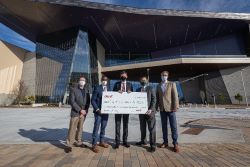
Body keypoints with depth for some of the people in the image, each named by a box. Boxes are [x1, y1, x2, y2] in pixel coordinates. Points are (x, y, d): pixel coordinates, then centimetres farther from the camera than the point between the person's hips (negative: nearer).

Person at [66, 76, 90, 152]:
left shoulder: (87, 91, 9)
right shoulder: (73, 90, -3)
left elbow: (88, 102, 8)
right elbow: (72, 102, -10)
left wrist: (85, 111, -5)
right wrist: (80, 110, -14)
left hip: (83, 113, 4)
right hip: (75, 112, -4)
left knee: (80, 128, 13)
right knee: (72, 129, 0)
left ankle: (78, 142, 27)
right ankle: (69, 145, 12)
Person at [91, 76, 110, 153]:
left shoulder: (109, 88, 8)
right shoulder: (97, 88, -6)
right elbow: (93, 100, -8)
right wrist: (97, 109, -16)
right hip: (98, 111, -5)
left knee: (103, 127, 15)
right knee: (96, 127, 0)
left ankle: (101, 141, 32)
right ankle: (94, 144, 13)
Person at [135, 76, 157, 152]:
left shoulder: (150, 88, 4)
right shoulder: (138, 90, 13)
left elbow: (154, 99, -3)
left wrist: (151, 109, -14)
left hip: (149, 110, -3)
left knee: (151, 128, 0)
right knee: (142, 127, 14)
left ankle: (153, 145, 9)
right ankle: (143, 141, 31)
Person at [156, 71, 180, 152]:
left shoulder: (172, 84, 2)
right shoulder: (158, 86, 10)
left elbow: (175, 96, -4)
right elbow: (157, 97, 9)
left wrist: (175, 107, -11)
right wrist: (156, 107, 4)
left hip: (170, 108, -3)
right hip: (162, 109, 3)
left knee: (173, 127, 3)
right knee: (164, 126, 10)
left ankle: (175, 143, 15)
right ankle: (165, 142, 22)